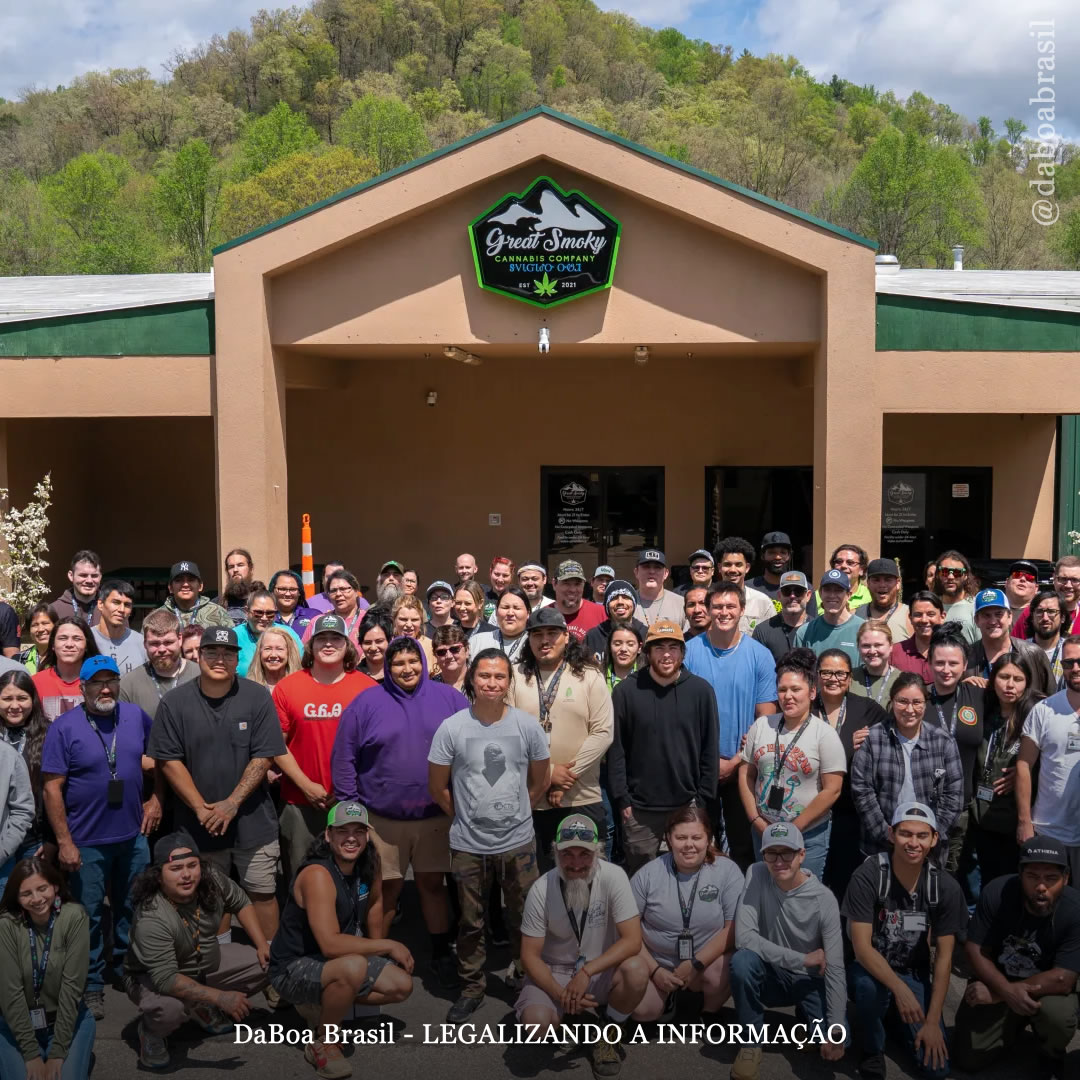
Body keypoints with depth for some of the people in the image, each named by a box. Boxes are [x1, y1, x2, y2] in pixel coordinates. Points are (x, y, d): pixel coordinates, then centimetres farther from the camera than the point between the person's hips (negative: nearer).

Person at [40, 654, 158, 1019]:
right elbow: (52, 788, -12)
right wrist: (64, 842, -14)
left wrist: (156, 798, 6)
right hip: (87, 842, -3)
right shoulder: (64, 727, -11)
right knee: (89, 916, 7)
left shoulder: (136, 716, 0)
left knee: (132, 910, 17)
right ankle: (92, 986, 24)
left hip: (133, 836, 4)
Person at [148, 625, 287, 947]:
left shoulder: (257, 697, -6)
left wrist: (232, 803, -14)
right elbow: (169, 761, -4)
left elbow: (263, 757, -7)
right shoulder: (174, 703, -3)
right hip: (199, 822, 1)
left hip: (252, 820, -1)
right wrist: (201, 808, -10)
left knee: (262, 893, 6)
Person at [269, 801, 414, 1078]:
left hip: (337, 961, 8)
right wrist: (388, 946, -26)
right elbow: (331, 944, -36)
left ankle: (324, 1003, 13)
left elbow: (374, 901, 15)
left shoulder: (369, 863, -5)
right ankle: (323, 1043, -11)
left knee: (402, 985, -6)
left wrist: (378, 950, 12)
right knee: (354, 967, -36)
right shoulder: (317, 875, -29)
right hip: (293, 968, -8)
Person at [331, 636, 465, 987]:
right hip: (383, 818, -1)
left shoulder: (449, 698, 2)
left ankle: (441, 953, 27)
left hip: (435, 816, 1)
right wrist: (350, 806, -4)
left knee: (433, 884, 11)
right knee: (386, 889, 8)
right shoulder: (367, 703, -2)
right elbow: (343, 757, 0)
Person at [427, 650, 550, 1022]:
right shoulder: (451, 728, -9)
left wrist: (513, 812, 8)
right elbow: (437, 787, 1)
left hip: (518, 842, 1)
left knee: (524, 919, 12)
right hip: (468, 845, 0)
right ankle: (471, 987, 32)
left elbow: (539, 782, 7)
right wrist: (464, 816, 7)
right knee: (471, 922, 14)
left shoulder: (527, 726, -5)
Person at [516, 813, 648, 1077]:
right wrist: (560, 994, -25)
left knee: (637, 970, -32)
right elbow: (530, 955, -11)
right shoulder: (541, 890, -17)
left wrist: (587, 971, -32)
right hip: (555, 972, 0)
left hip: (602, 970, 0)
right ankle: (565, 1014, 10)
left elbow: (632, 940, -23)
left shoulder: (613, 877, -19)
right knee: (536, 1021, -29)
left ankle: (608, 1033, -2)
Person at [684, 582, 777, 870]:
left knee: (743, 842, 11)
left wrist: (736, 761, -10)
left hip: (743, 768, 0)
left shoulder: (760, 655, -4)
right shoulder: (689, 652, -5)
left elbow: (766, 719, -3)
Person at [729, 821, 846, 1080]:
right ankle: (750, 1042, -10)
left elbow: (835, 969, -17)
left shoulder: (824, 900, -18)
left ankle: (805, 1015, 13)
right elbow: (743, 937, -26)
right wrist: (802, 959, -25)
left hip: (809, 981, 0)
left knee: (836, 1042, -24)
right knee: (742, 960, -33)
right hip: (771, 976, 0)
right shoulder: (757, 876, -17)